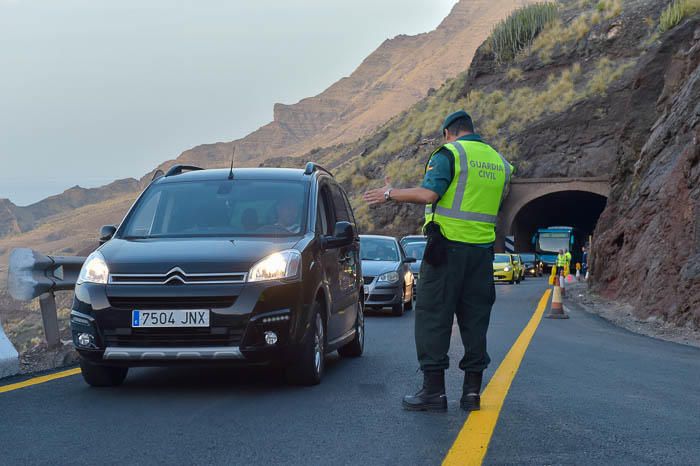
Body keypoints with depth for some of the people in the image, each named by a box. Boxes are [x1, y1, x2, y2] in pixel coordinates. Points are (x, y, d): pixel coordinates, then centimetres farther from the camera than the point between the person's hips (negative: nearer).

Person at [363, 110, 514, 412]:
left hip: (448, 246, -6)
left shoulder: (448, 154, -6)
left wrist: (390, 194, -6)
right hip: (482, 250, 6)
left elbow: (428, 194, -18)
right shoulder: (499, 161, 16)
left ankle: (434, 390, -4)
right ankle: (472, 390, 9)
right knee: (475, 319, 9)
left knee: (433, 317, -2)